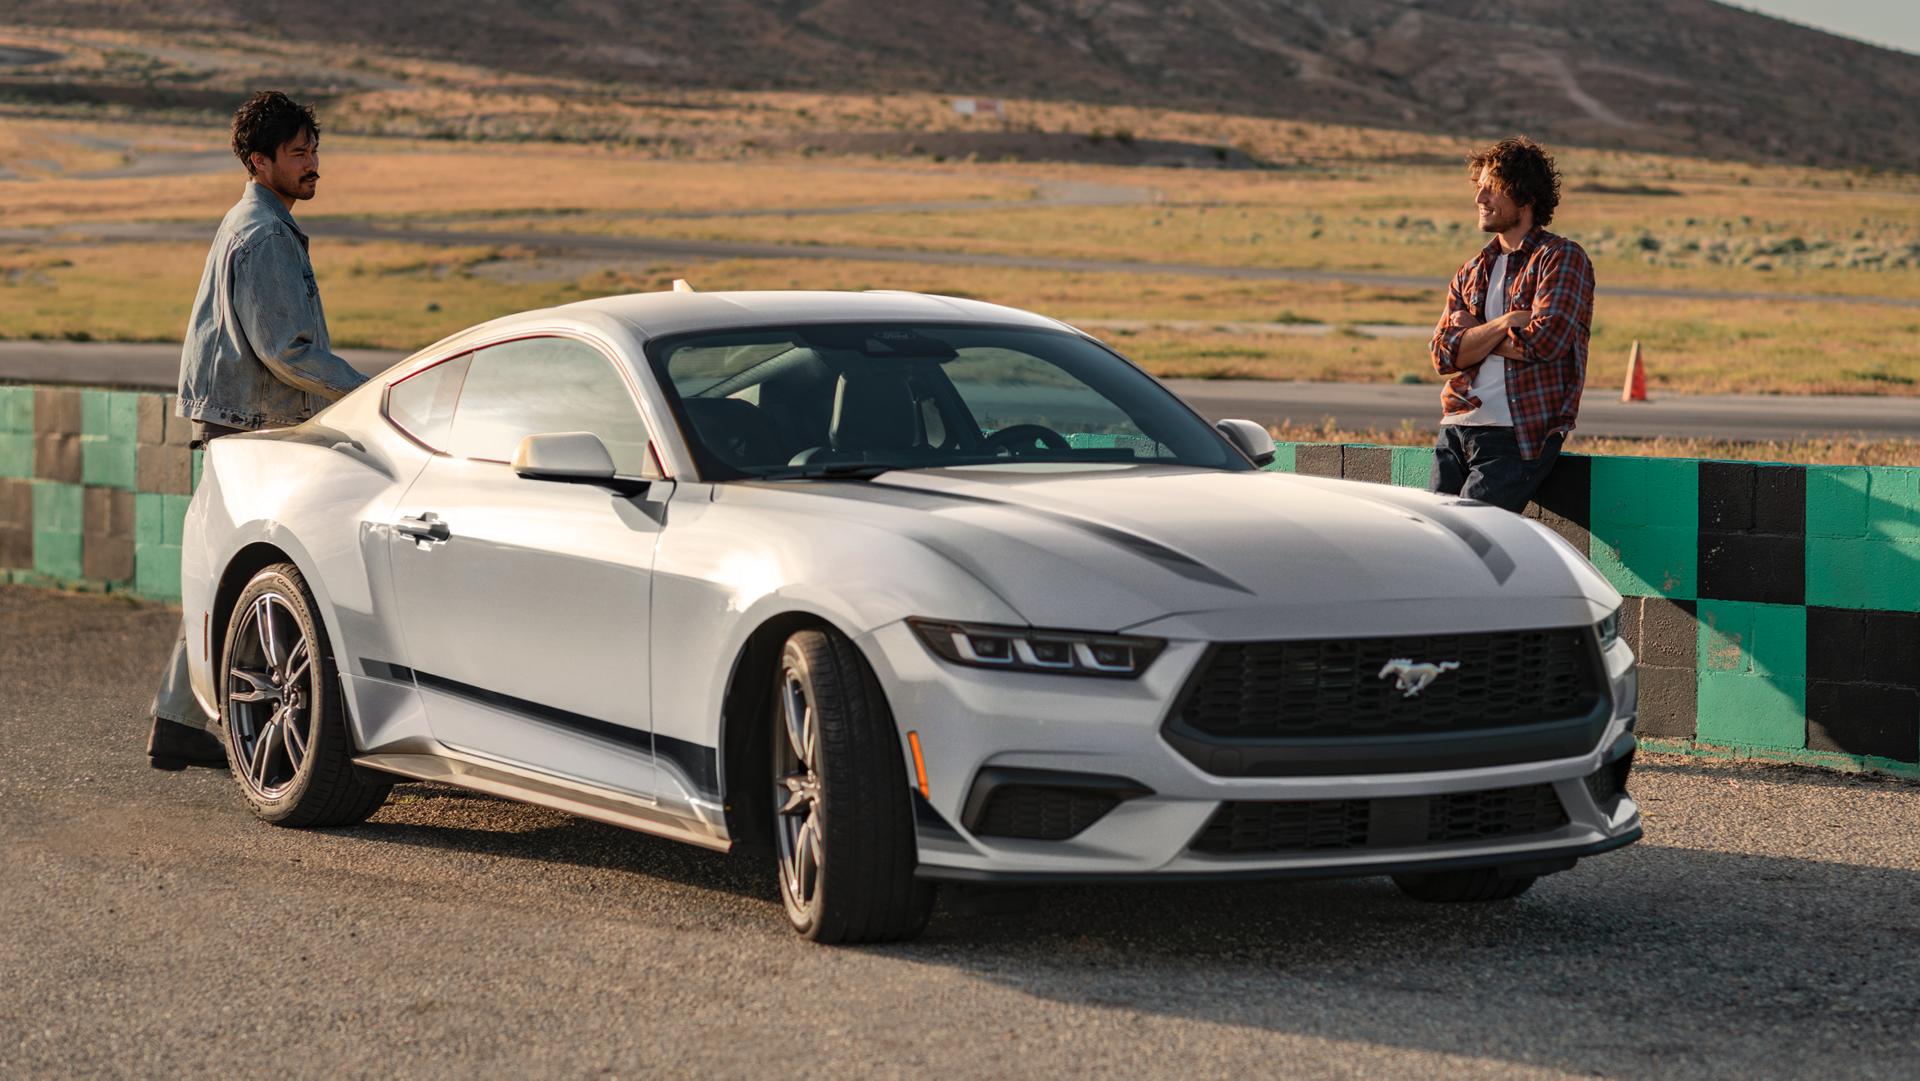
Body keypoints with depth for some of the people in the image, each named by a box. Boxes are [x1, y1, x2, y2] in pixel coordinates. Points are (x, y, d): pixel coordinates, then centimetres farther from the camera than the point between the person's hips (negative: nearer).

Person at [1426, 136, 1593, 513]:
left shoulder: (1562, 259, -1)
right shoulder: (1472, 272, 19)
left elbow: (1543, 342, -14)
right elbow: (1445, 354, 5)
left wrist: (1473, 333, 0)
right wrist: (1506, 323, -9)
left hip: (1520, 434, -6)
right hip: (1457, 426, 6)